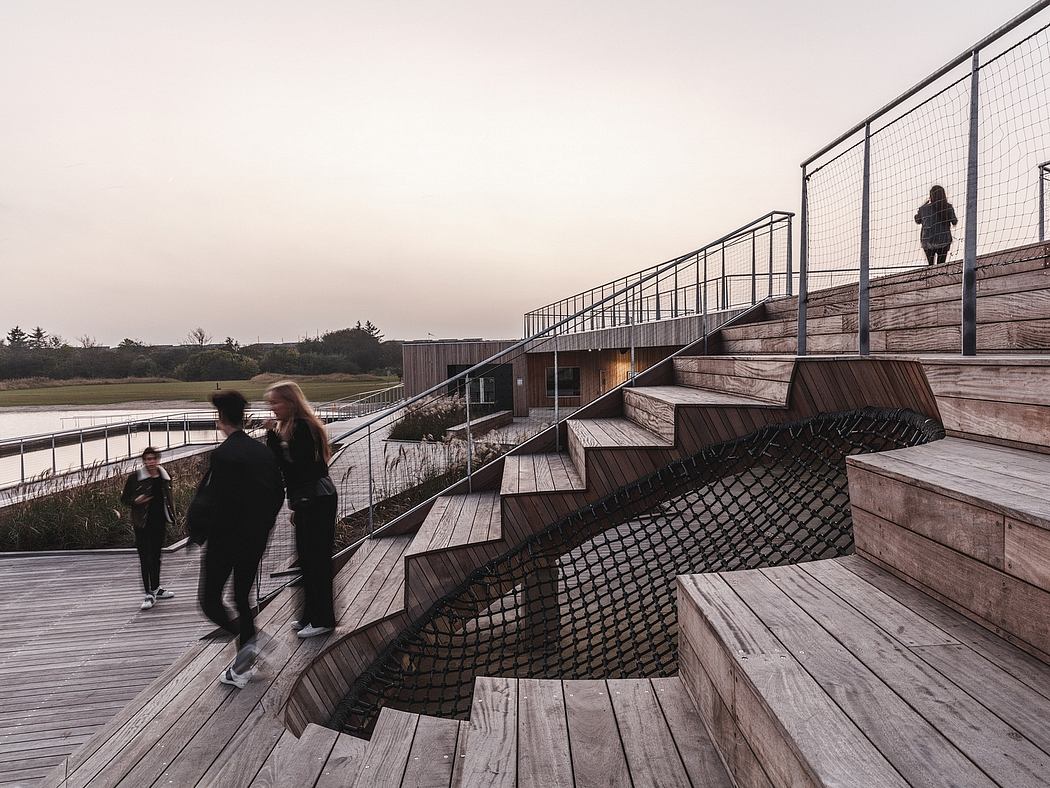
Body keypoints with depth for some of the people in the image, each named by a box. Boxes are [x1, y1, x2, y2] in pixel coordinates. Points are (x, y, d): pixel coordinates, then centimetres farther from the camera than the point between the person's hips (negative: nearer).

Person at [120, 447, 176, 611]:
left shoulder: (164, 477, 4)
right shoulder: (135, 478, -7)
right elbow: (124, 498, 0)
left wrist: (171, 516, 9)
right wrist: (136, 501, -19)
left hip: (159, 523, 4)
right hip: (143, 524, -4)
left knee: (156, 556, 16)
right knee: (145, 558, -5)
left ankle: (155, 588, 29)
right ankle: (149, 594, -1)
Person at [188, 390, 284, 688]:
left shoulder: (223, 455, -19)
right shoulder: (264, 451, 3)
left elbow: (213, 502, -22)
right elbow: (278, 494, 9)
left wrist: (197, 533, -7)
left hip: (224, 540, -7)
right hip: (255, 541, 7)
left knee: (210, 601, 9)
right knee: (242, 598, 18)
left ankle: (246, 640, -12)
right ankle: (243, 668, 25)